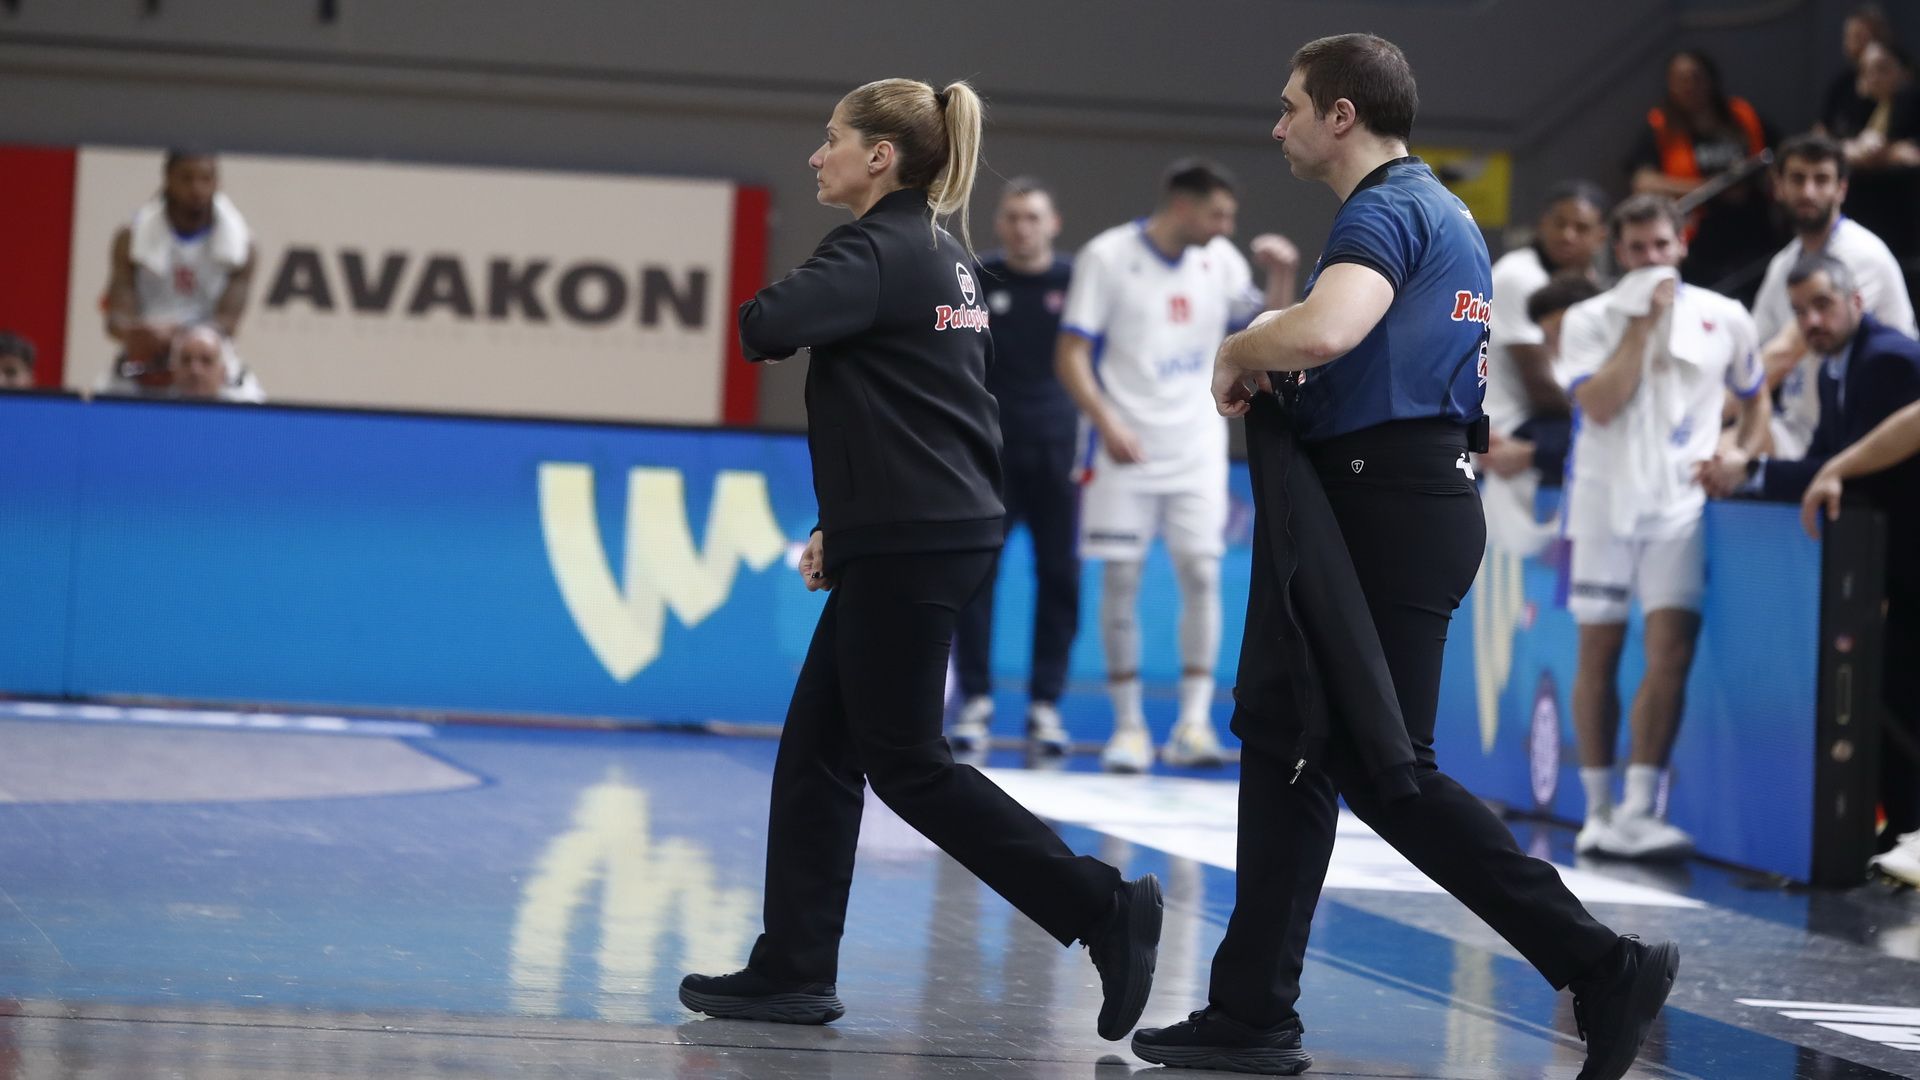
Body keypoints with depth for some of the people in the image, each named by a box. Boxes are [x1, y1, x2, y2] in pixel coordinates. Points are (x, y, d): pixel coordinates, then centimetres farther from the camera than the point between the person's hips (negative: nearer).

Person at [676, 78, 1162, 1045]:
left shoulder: (876, 255, -14)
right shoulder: (946, 257, 16)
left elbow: (767, 327, -30)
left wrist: (763, 316, -5)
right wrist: (849, 521, 21)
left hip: (905, 546, -10)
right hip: (941, 526, 10)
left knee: (905, 764, -4)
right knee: (817, 748, 12)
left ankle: (1099, 905, -6)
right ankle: (793, 969, 13)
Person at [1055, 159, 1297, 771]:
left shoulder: (1220, 261, 4)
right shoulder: (1107, 256, -8)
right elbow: (1071, 356, -9)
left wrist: (1281, 278, -5)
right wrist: (1107, 422, -22)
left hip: (1197, 450, 3)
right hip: (1123, 447, -3)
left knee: (1201, 572, -7)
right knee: (1121, 581, -2)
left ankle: (1194, 723, -5)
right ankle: (1128, 726, 6)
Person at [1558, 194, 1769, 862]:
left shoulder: (1724, 319, 7)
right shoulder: (1589, 320, 1)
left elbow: (1755, 399, 20)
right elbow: (1600, 404, -13)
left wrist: (1742, 457, 1)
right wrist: (1641, 324, -11)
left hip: (1680, 504, 0)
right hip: (1605, 499, 0)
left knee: (1671, 648, -13)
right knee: (1598, 651, 3)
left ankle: (1637, 812, -14)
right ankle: (1599, 810, 13)